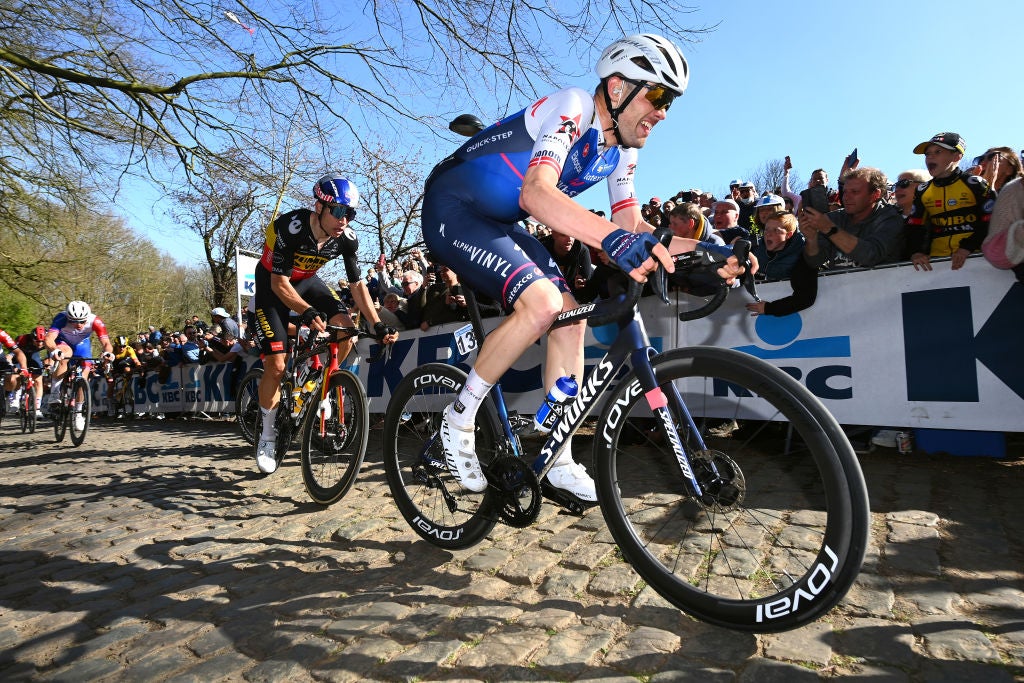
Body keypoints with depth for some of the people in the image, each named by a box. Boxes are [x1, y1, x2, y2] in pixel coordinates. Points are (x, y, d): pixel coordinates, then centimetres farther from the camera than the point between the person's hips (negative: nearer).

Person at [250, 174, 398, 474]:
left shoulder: (347, 238, -19)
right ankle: (267, 435, 10)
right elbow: (279, 282, -29)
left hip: (306, 281, 4)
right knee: (276, 365, -12)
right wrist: (307, 311, -47)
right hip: (273, 284, -4)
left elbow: (358, 284, -13)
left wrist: (378, 325, -23)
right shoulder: (291, 227, -32)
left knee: (346, 327, -22)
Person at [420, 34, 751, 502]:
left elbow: (633, 225, 3)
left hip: (500, 224, 8)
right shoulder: (573, 108, -20)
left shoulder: (622, 150, 6)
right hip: (453, 209, -8)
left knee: (571, 319, -4)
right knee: (542, 302, -29)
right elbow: (536, 193, -38)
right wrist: (613, 238, -52)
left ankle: (560, 462, 4)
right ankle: (459, 418, -8)